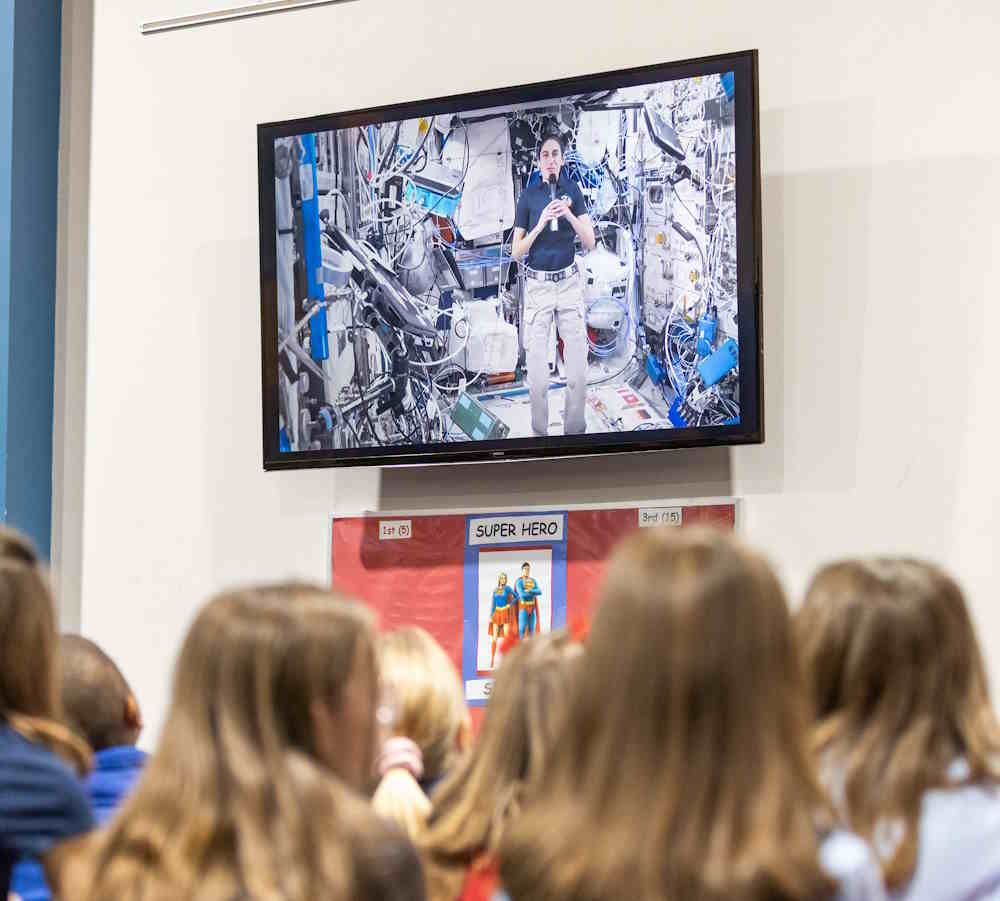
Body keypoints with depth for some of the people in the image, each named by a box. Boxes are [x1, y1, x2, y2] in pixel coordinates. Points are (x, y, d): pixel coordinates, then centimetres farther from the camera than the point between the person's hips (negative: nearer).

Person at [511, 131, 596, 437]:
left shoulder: (572, 191, 3)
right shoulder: (528, 196, 0)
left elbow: (590, 242, -1)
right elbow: (516, 252, 0)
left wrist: (569, 215, -17)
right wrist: (540, 225, -15)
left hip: (569, 283, 1)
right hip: (537, 286, -1)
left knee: (578, 372, -5)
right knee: (537, 375, -5)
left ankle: (575, 432, 8)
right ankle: (540, 433, 8)